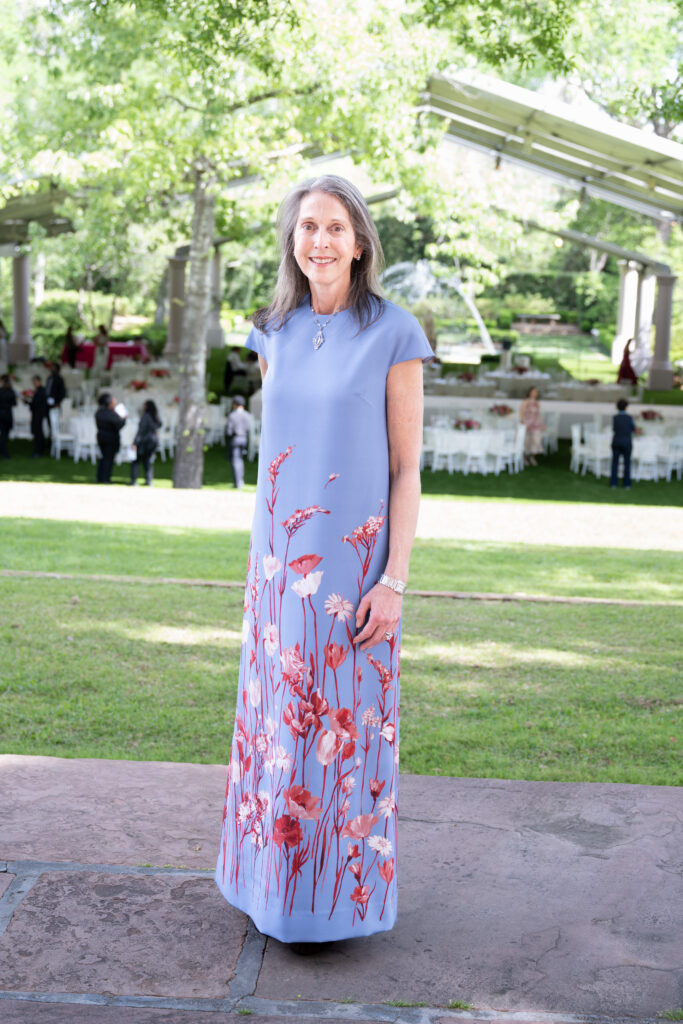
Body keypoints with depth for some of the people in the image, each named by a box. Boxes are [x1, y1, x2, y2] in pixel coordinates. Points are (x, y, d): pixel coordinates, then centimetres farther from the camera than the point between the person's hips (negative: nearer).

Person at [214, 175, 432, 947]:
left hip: (354, 562, -5)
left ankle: (335, 889, 20)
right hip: (284, 561, 5)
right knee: (278, 718, 13)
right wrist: (262, 559, 13)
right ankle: (277, 874, 31)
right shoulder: (278, 332, 7)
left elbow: (406, 467, -8)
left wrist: (394, 581, -13)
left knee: (343, 725, 3)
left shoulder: (394, 335, -8)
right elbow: (276, 449, 13)